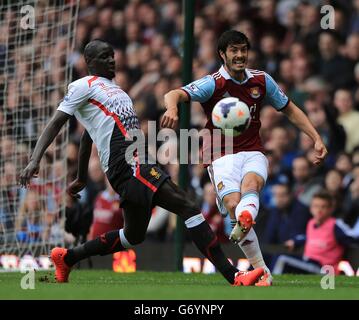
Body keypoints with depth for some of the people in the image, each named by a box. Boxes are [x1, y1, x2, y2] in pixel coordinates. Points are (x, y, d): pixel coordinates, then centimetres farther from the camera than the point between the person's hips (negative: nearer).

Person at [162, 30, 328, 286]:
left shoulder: (261, 80, 6)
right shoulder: (213, 84, -8)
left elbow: (290, 109, 19)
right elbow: (174, 94, -24)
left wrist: (316, 138, 10)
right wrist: (172, 108, -49)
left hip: (253, 153, 2)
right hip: (222, 157, -2)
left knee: (250, 184, -32)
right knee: (232, 204, -24)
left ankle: (245, 222, -67)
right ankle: (261, 271, -17)